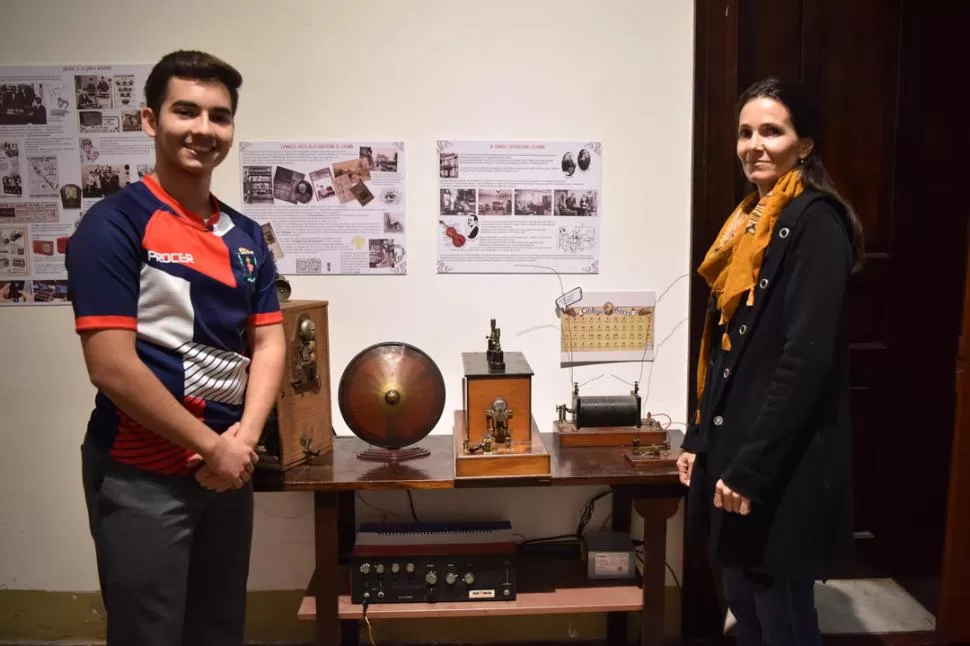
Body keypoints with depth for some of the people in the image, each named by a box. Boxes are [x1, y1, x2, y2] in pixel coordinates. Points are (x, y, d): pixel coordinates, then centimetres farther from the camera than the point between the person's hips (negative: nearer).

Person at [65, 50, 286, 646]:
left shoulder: (246, 236, 8)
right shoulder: (114, 224, -12)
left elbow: (268, 342, 5)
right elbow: (113, 367, -18)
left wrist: (245, 437, -10)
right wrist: (212, 445, -13)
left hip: (229, 467, 6)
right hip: (141, 474, -6)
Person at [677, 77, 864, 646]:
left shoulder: (815, 222, -13)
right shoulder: (751, 219, 12)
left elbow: (807, 357, -21)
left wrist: (752, 468, -21)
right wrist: (700, 440, 13)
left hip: (783, 465, -8)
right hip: (735, 446, 8)